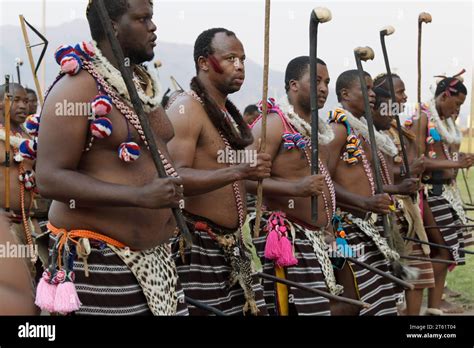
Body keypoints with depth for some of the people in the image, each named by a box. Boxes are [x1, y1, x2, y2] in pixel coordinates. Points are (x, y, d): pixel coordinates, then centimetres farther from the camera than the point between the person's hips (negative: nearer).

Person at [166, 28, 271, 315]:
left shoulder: (230, 112, 16)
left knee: (251, 310, 5)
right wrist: (238, 172, -32)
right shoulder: (186, 108, -12)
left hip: (233, 243, 9)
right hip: (197, 244, -8)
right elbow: (174, 178, -25)